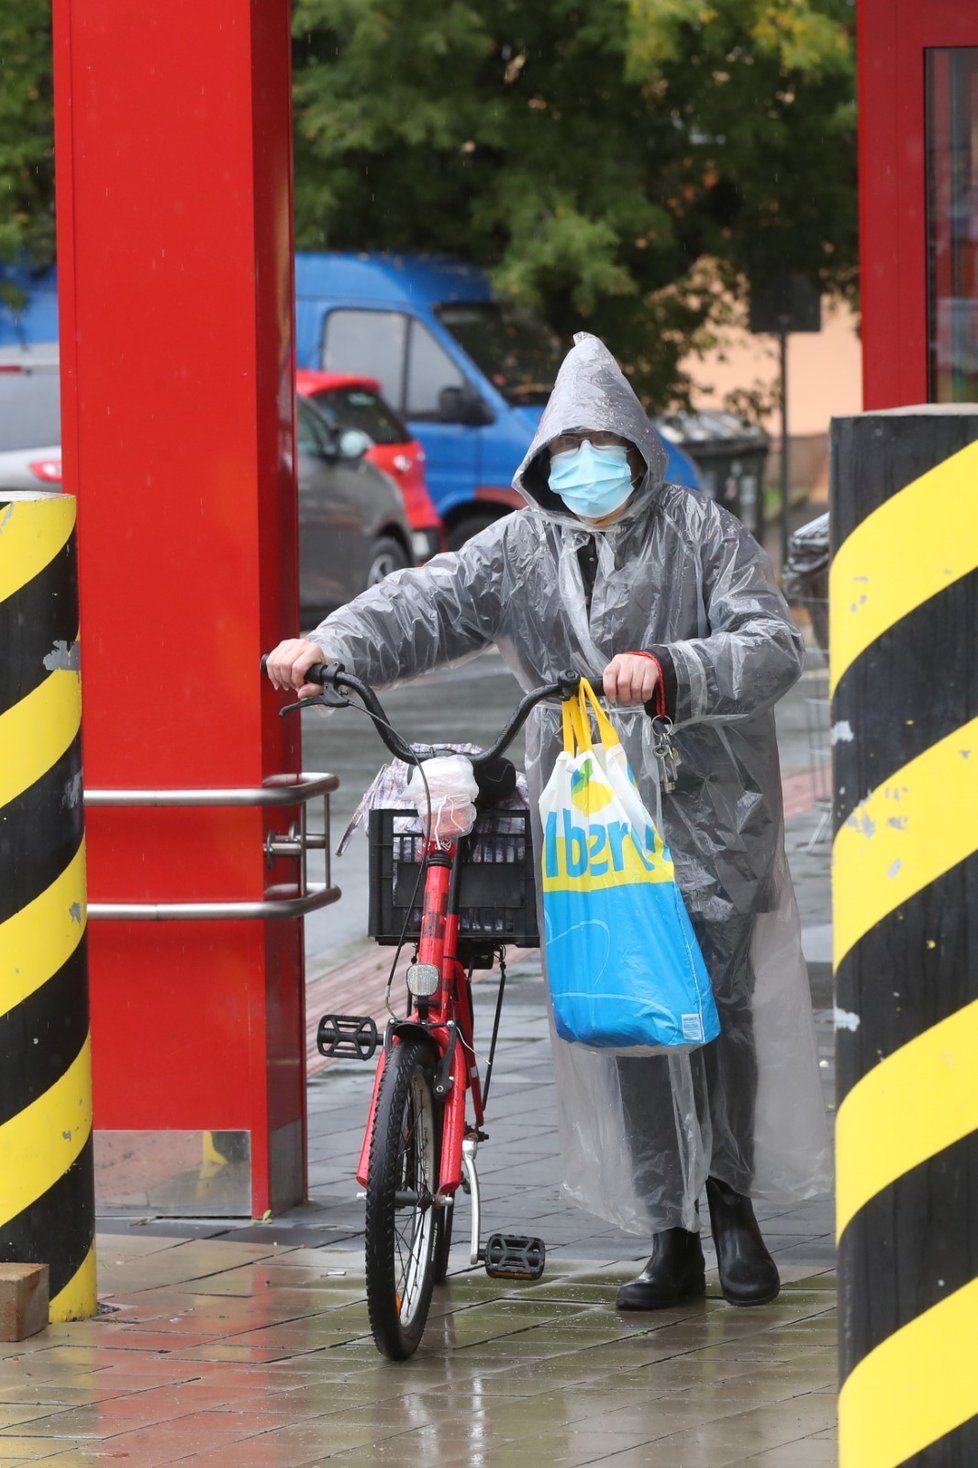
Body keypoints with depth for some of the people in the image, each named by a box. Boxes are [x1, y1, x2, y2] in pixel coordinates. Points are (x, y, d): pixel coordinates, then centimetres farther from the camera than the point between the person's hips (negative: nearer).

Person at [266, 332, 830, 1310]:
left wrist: (668, 672, -27)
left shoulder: (700, 533, 0)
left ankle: (733, 1204, 23)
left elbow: (771, 644, -10)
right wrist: (331, 645, -28)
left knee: (723, 1003, 1)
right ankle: (669, 1240, 10)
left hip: (708, 814, -2)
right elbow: (428, 602, -9)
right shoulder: (522, 549, 6)